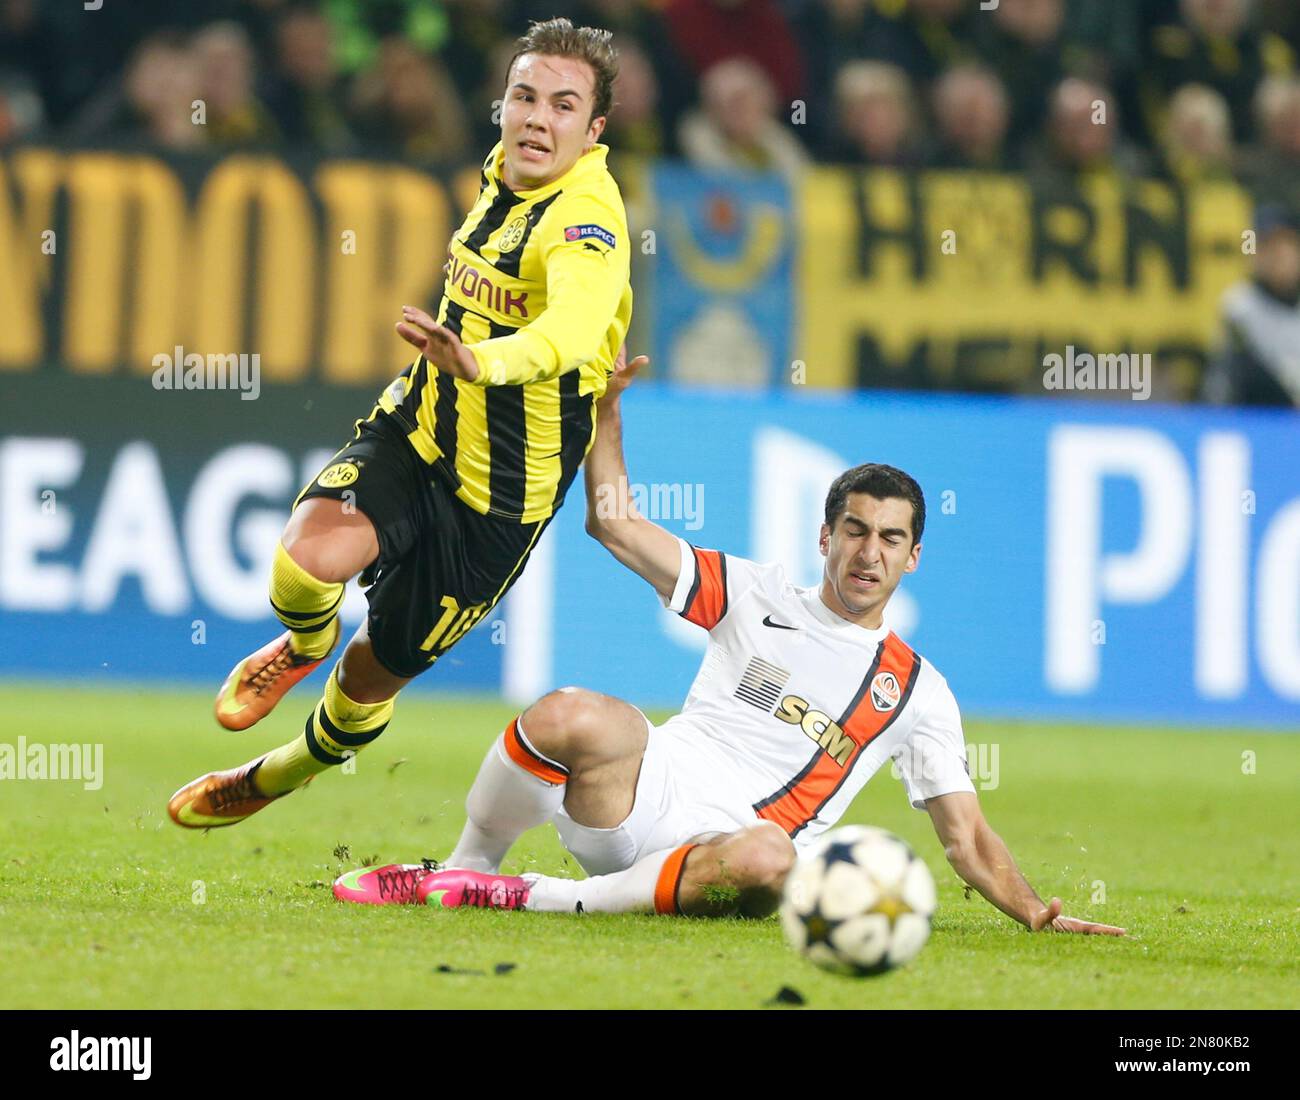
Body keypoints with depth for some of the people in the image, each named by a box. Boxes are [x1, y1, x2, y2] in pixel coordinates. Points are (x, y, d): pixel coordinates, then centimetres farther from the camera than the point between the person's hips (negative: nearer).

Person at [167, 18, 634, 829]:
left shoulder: (585, 220, -25)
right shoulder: (503, 177, 0)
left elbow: (572, 330, -48)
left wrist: (481, 361, -66)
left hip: (496, 495, -4)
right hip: (413, 431, 4)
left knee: (376, 672, 11)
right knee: (307, 561, -26)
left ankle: (280, 777, 44)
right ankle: (304, 644, 11)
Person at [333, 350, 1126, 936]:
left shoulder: (917, 691, 16)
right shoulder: (758, 596, 16)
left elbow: (968, 838, 14)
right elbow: (614, 522, 13)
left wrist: (1034, 911, -2)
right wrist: (606, 409, 3)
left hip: (721, 852, 0)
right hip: (650, 792, 0)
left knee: (768, 858, -41)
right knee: (577, 717, -36)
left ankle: (537, 898, -28)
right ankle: (465, 867, -10)